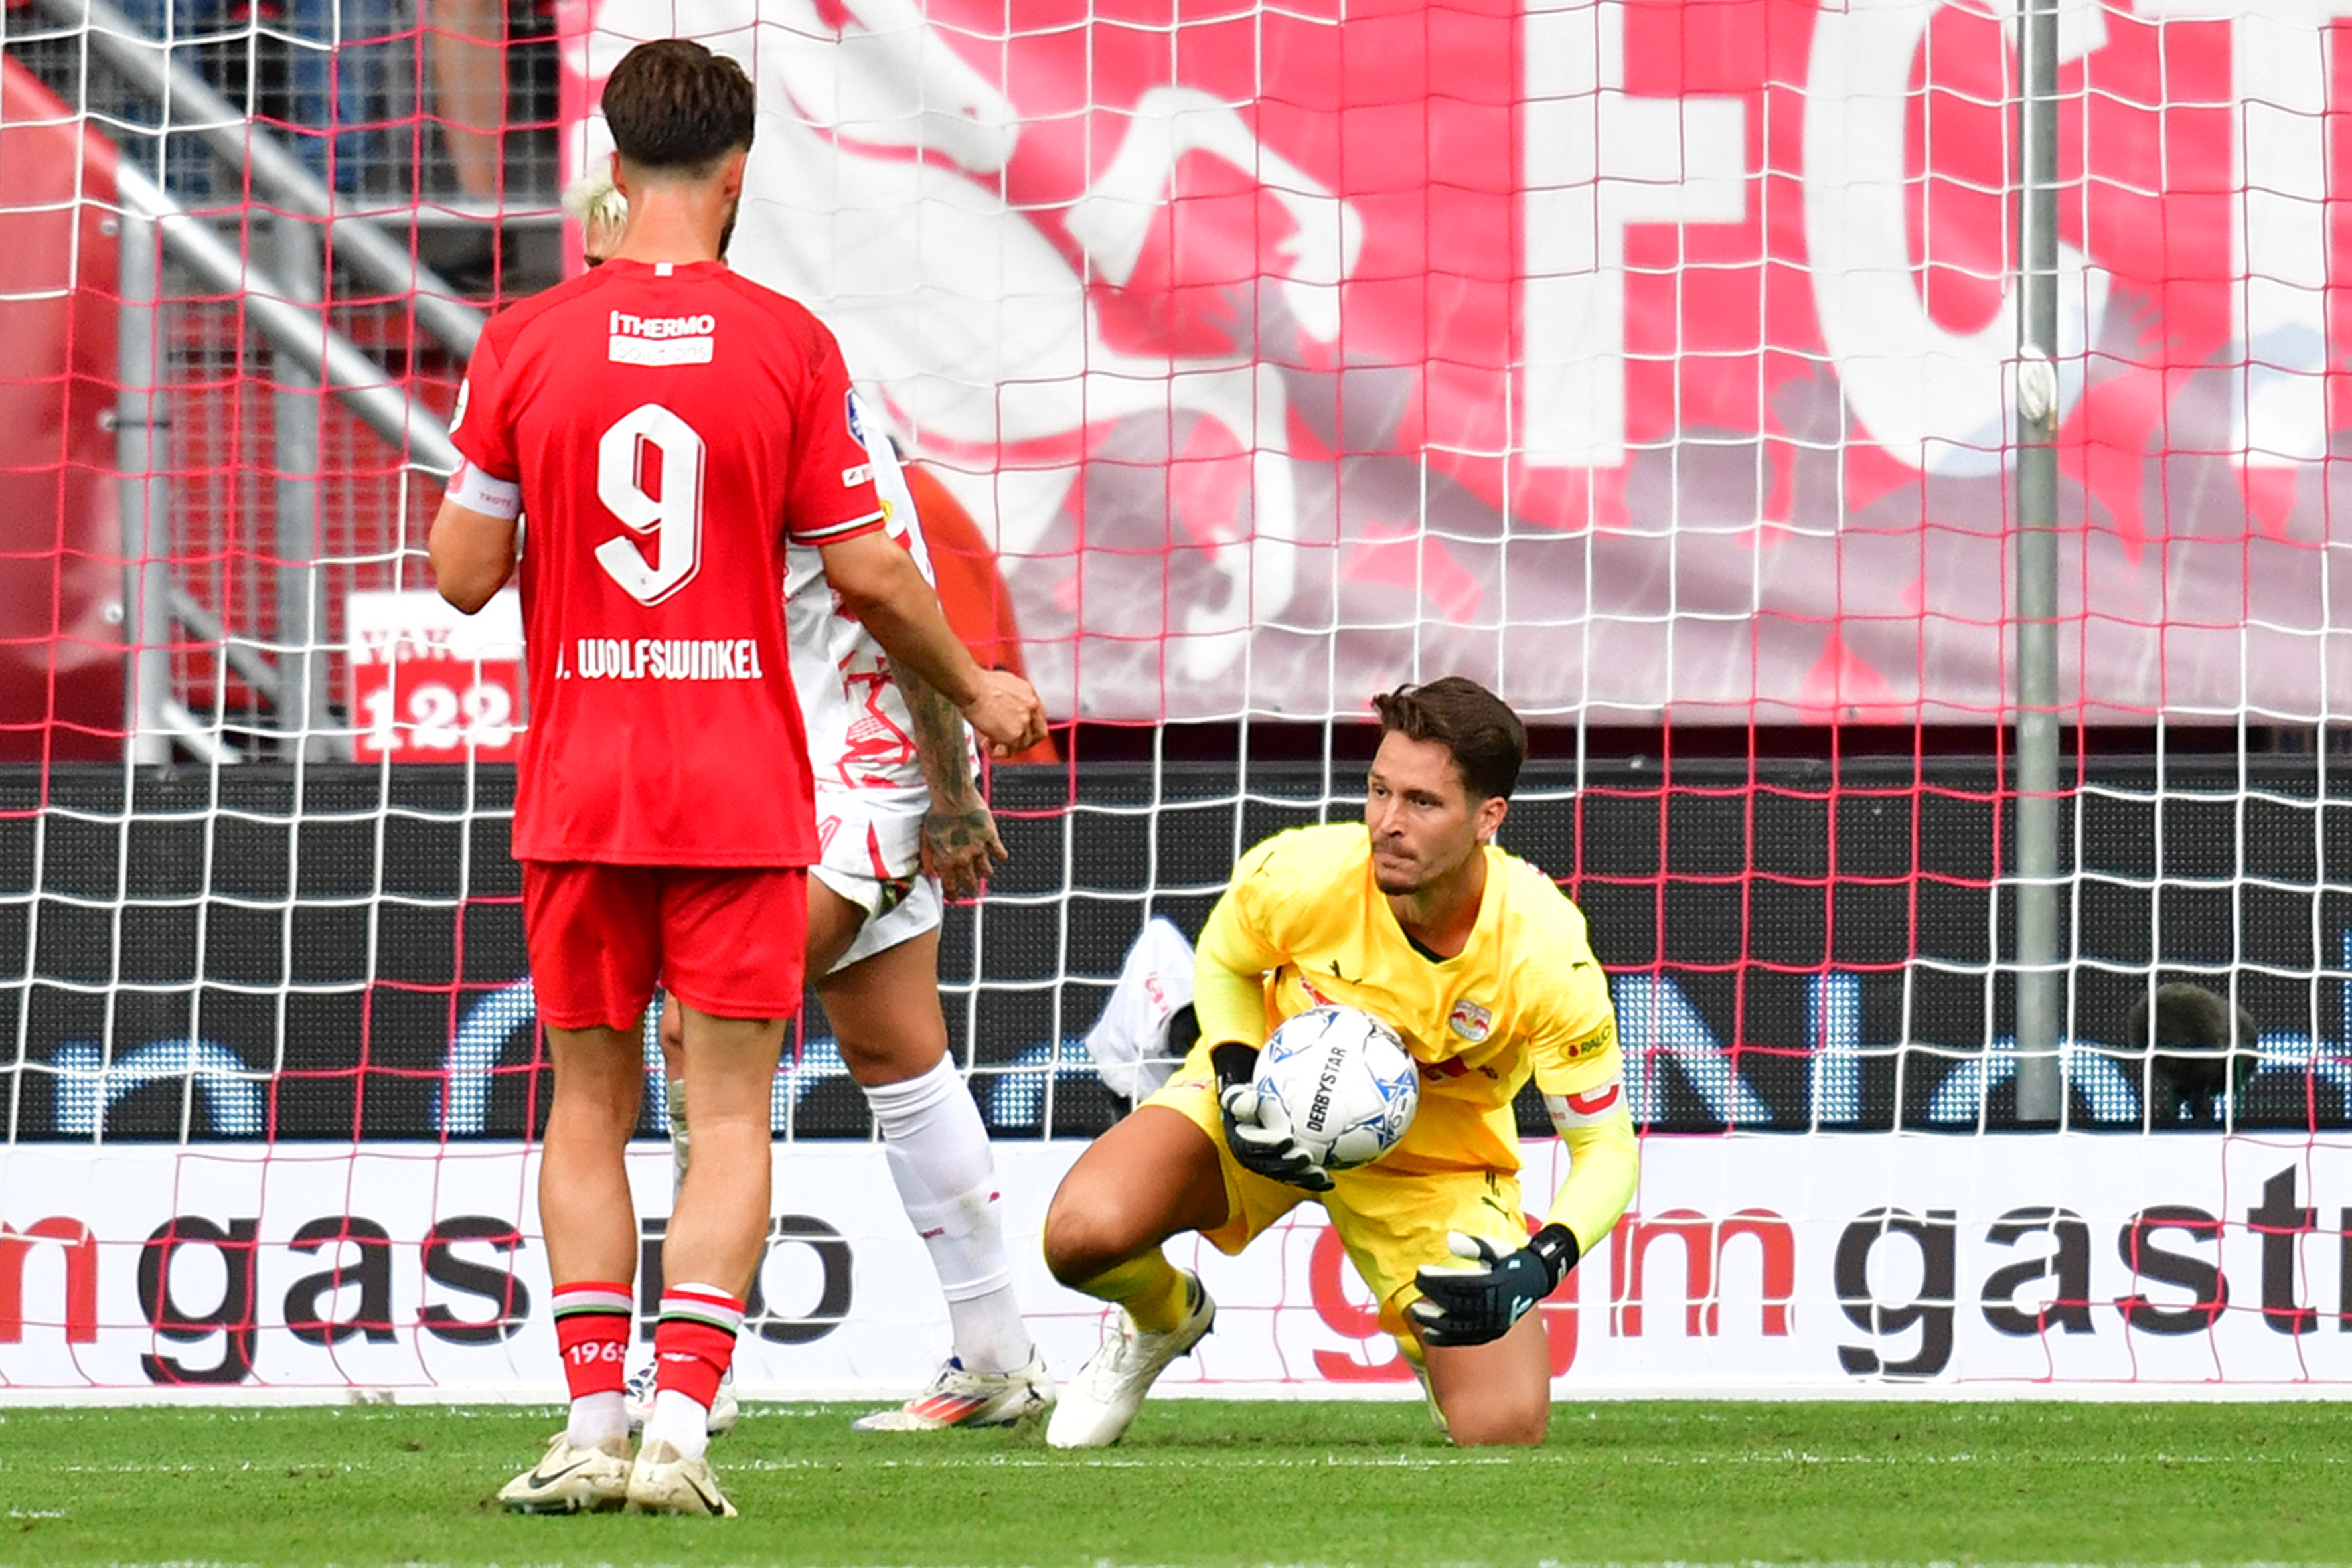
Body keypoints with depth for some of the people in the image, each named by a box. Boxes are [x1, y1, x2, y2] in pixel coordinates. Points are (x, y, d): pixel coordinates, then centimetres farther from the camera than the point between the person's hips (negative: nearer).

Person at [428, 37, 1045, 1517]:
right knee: (730, 1116, 2)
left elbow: (464, 573, 0)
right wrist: (981, 690, 14)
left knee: (589, 1108, 11)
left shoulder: (523, 346, -2)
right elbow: (867, 572, -2)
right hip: (742, 788, -1)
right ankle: (680, 1425, -10)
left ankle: (594, 1426, 3)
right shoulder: (788, 343, -4)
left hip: (578, 786, 1)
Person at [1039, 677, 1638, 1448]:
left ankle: (1426, 1336, 24)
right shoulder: (1300, 874, -27)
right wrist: (1237, 1082, -21)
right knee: (1082, 1234, -29)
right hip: (1273, 1109, 0)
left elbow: (1608, 1149, -21)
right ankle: (1163, 1319, 11)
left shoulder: (1546, 954, -30)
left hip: (1440, 1157, 0)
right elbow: (1221, 961, -2)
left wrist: (1537, 1270, -39)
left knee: (1507, 1431, -16)